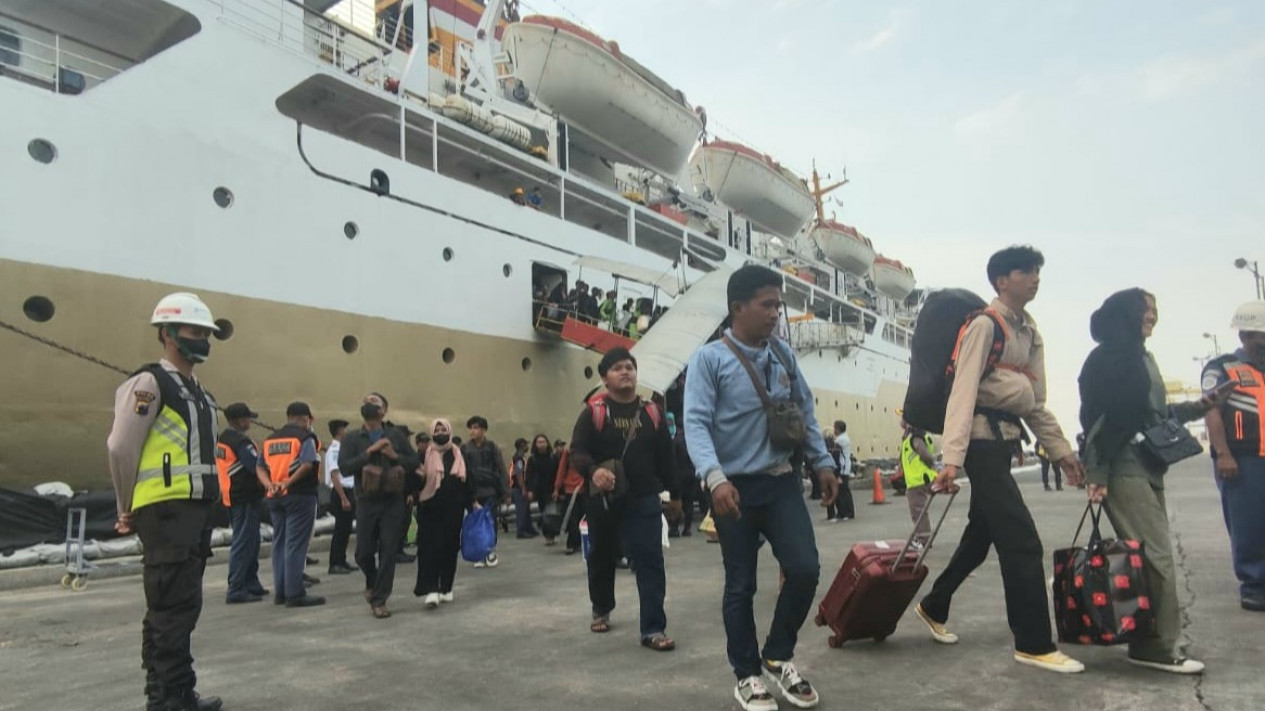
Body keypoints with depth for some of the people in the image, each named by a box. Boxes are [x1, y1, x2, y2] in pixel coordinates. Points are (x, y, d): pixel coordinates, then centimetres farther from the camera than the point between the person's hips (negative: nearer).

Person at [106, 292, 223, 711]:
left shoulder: (198, 392, 18)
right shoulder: (149, 383, -9)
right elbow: (121, 448, -11)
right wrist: (129, 509, -2)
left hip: (195, 511, 9)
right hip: (165, 512, -9)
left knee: (173, 607, 15)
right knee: (174, 606, -7)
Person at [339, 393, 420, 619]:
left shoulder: (396, 435, 6)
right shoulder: (352, 438, 4)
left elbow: (415, 461, 7)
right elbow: (344, 467, -9)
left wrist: (395, 456, -10)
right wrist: (369, 452, -16)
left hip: (392, 502, 0)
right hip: (366, 502, 0)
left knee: (388, 552, -2)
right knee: (363, 552, 6)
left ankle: (379, 600, 9)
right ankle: (372, 583, 37)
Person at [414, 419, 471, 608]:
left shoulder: (459, 454, 9)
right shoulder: (425, 454, 3)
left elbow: (466, 480, 12)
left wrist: (471, 503, 8)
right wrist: (418, 477, -19)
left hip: (454, 507, 2)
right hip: (431, 507, -2)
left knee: (450, 547, 6)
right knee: (431, 547, -8)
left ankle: (446, 589, 17)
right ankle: (431, 590, -10)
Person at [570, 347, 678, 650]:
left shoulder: (652, 412, 7)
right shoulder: (593, 411, -3)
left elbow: (665, 456, 11)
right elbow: (577, 451, -10)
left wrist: (674, 493, 12)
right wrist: (593, 470, -31)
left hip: (643, 500, 1)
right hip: (603, 500, -1)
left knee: (650, 561, -6)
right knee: (601, 558, 17)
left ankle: (653, 628, -1)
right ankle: (601, 611, 41)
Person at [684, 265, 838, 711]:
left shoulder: (783, 353, 7)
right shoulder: (709, 359, -10)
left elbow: (805, 411, 16)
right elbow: (696, 423, -18)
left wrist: (823, 463, 14)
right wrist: (716, 478, -31)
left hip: (781, 481, 5)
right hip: (736, 487, -4)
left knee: (805, 569, -3)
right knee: (741, 585, 7)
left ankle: (778, 656, 23)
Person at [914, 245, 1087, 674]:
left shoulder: (1031, 333, 17)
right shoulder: (985, 325, -10)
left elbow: (1036, 402, 23)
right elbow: (963, 391, -18)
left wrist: (1061, 450, 19)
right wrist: (952, 457, -26)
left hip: (1006, 439, 9)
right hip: (984, 438, -9)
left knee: (981, 534, 15)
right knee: (1022, 541, -8)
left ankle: (934, 607, 31)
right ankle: (1034, 644, 2)